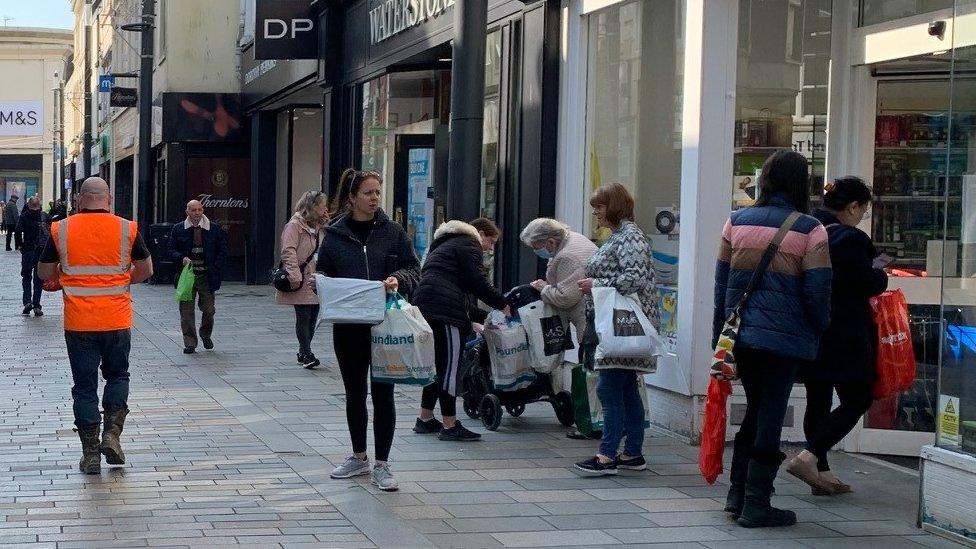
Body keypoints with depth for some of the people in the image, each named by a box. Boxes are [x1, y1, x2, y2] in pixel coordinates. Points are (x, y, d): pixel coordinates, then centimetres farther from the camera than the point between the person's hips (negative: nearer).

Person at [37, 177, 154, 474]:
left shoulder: (61, 230, -3)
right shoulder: (127, 229, -4)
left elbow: (46, 273, 4)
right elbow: (146, 270, 5)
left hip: (78, 323, 0)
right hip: (117, 320, 0)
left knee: (84, 385, 7)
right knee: (117, 376, 19)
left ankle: (90, 452, 6)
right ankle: (112, 433, 2)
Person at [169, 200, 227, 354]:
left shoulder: (214, 229, 3)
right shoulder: (178, 229, 4)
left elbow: (222, 250, 8)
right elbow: (172, 250, 6)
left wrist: (215, 268, -2)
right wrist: (182, 258, -14)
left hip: (207, 276, 0)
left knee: (208, 309, 4)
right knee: (186, 311, -1)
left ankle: (205, 335, 32)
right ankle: (190, 343, 6)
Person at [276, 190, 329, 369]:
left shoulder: (320, 227, 19)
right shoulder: (295, 225, -7)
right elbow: (289, 252, -15)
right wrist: (295, 277, -22)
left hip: (316, 281, 8)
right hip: (302, 281, -8)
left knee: (313, 317, 8)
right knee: (303, 317, -8)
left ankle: (303, 353, 18)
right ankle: (306, 354, -8)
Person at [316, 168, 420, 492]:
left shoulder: (392, 232, 2)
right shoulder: (335, 235, 3)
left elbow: (414, 269, 4)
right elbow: (322, 273, 10)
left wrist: (398, 279, -15)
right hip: (348, 327, 1)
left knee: (382, 394, 0)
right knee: (354, 393, 13)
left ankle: (381, 465, 7)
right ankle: (359, 458, 27)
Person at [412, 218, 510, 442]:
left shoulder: (444, 245, 32)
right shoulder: (469, 244, 2)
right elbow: (477, 282, -9)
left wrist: (474, 319, 31)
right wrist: (502, 304, 1)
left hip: (424, 305, 10)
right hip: (445, 311, -10)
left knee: (438, 364, 17)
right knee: (450, 365, -8)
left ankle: (425, 419, 22)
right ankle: (449, 425, -7)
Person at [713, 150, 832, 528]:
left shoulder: (737, 222, 5)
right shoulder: (810, 231, -7)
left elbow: (721, 283, 9)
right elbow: (818, 293, -8)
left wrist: (720, 337, 16)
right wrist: (820, 332, 9)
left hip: (740, 335, 5)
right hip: (785, 337, -4)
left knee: (754, 409, 19)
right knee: (771, 415, 2)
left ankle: (737, 493, 19)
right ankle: (755, 505, 6)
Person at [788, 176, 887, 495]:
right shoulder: (850, 239, -16)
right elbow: (869, 284, -15)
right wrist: (881, 274, 8)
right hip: (843, 337, -8)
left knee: (817, 402, 13)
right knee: (857, 399, 2)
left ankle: (822, 472, 16)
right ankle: (809, 457, -11)